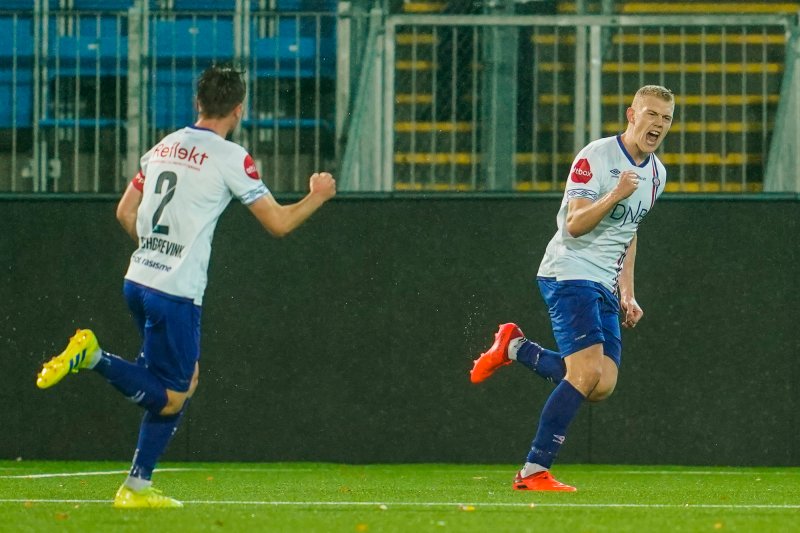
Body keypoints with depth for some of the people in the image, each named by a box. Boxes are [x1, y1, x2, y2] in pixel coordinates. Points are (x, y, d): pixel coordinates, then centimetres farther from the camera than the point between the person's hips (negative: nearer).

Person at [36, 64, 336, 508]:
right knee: (170, 399, 0)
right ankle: (91, 356, -17)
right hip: (176, 292, -8)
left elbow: (125, 212, 18)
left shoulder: (164, 147, 11)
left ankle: (138, 487, 13)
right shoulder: (230, 157, -9)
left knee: (185, 382, 17)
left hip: (139, 280, 8)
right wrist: (317, 196, 12)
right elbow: (278, 223, -5)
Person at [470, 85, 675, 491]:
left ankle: (515, 348, 12)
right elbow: (575, 225, -17)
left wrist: (627, 293, 18)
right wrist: (615, 195, -30)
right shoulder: (595, 157, -11)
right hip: (569, 272, -8)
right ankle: (534, 472, -14)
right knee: (587, 373, -20)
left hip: (604, 286, 8)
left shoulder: (657, 174, 14)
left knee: (602, 387, -7)